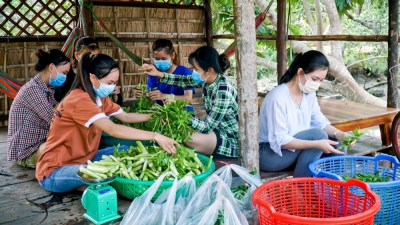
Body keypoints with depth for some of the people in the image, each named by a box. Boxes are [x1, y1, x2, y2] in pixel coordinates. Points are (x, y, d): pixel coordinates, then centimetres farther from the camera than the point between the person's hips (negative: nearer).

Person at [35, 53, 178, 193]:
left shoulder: (99, 97, 4)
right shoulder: (80, 100, -25)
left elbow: (125, 117, 11)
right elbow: (113, 130, -33)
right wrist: (154, 136, -35)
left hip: (81, 160, 9)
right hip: (55, 171, -9)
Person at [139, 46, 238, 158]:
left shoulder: (223, 92, -30)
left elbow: (206, 127, -28)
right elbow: (183, 81, 4)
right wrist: (159, 74, -7)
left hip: (231, 140, -8)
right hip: (215, 127, 8)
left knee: (190, 139, -27)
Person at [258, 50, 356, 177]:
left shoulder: (309, 93, -1)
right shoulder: (278, 98, -26)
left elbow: (320, 122, 4)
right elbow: (280, 140, -27)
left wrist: (340, 135, -16)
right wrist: (316, 144, -36)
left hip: (295, 146, 8)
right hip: (268, 154, -8)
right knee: (318, 135, -26)